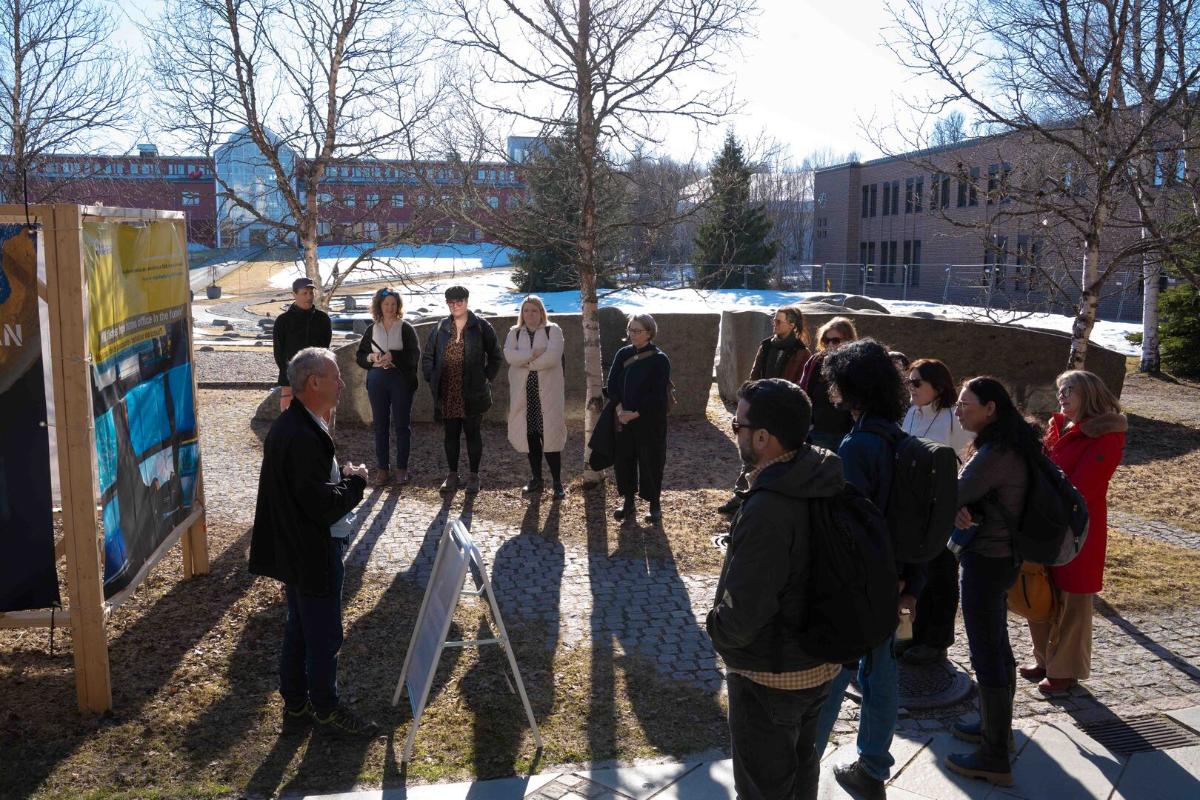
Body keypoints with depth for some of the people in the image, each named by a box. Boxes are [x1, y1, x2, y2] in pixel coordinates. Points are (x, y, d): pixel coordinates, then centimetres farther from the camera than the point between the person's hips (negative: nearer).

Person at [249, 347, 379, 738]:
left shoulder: (288, 425, 6)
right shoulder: (304, 437, -28)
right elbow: (323, 505, -29)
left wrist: (341, 476, 7)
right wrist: (356, 481, -15)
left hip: (294, 552, 10)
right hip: (314, 555, -10)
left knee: (299, 630, 20)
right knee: (324, 636, 7)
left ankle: (296, 707, 34)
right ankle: (327, 711, 24)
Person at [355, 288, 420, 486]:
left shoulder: (405, 327, 0)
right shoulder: (372, 329, 10)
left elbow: (415, 354, -8)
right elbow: (359, 355, 12)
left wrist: (393, 356, -19)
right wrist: (371, 357, -8)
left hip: (401, 380, -3)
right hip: (377, 381, 3)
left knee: (402, 425, 1)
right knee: (380, 425, 5)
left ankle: (402, 469, 10)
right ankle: (382, 469, 12)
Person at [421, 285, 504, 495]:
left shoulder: (481, 326, -1)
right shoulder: (440, 328, 9)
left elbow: (496, 356, 5)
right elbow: (427, 356, 18)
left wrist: (486, 377, -1)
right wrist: (431, 379, 7)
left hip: (472, 394, -3)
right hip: (447, 394, 3)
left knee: (473, 434, 5)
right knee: (451, 434, 9)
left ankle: (473, 476, 15)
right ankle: (452, 475, 20)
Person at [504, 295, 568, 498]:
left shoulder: (553, 330, 1)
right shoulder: (515, 333, 11)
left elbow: (553, 357, -15)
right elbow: (509, 355, -8)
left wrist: (526, 361, -8)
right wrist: (534, 354, -18)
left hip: (548, 392, -3)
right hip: (523, 392, 4)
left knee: (550, 435, -5)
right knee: (531, 435, 9)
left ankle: (557, 482, 3)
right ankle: (536, 479, 21)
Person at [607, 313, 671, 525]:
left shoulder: (660, 360, -10)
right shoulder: (623, 354, 4)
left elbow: (658, 394, -14)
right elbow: (612, 383, 1)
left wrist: (636, 413, -17)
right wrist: (619, 408, -13)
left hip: (650, 421, -5)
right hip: (623, 419, 5)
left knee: (650, 461, 3)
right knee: (623, 459, 9)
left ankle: (655, 505, 17)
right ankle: (628, 503, 23)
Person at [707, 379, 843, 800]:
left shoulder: (766, 511, -33)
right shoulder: (822, 483, -6)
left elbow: (742, 616, -30)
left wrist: (716, 626, -9)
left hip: (771, 676, -8)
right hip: (817, 659, 8)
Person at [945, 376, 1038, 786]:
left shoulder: (995, 453, -24)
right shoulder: (1010, 445, 8)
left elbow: (950, 496, -20)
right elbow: (970, 494, 8)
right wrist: (961, 510, -12)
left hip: (986, 560, -10)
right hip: (1001, 555, 10)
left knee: (986, 653, -2)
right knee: (996, 644, 22)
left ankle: (994, 758, 8)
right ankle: (997, 724, 40)